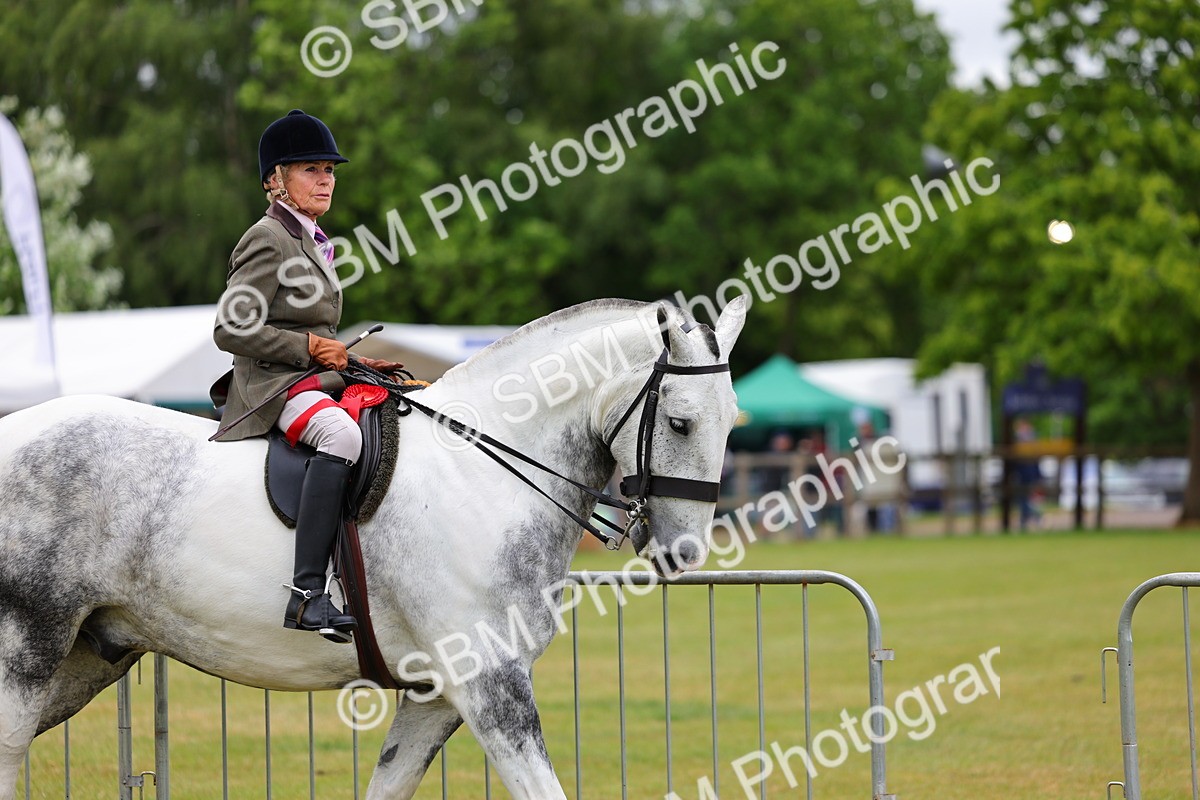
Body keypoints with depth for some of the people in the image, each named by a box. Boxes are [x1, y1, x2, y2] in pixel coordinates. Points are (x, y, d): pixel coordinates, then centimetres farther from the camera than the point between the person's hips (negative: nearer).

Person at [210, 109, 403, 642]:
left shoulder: (308, 242, 22)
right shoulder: (268, 241, -7)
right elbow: (231, 330, -16)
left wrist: (353, 361, 15)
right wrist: (309, 349, -16)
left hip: (314, 379, 10)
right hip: (272, 385, -10)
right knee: (340, 432, -39)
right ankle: (307, 594, -46)